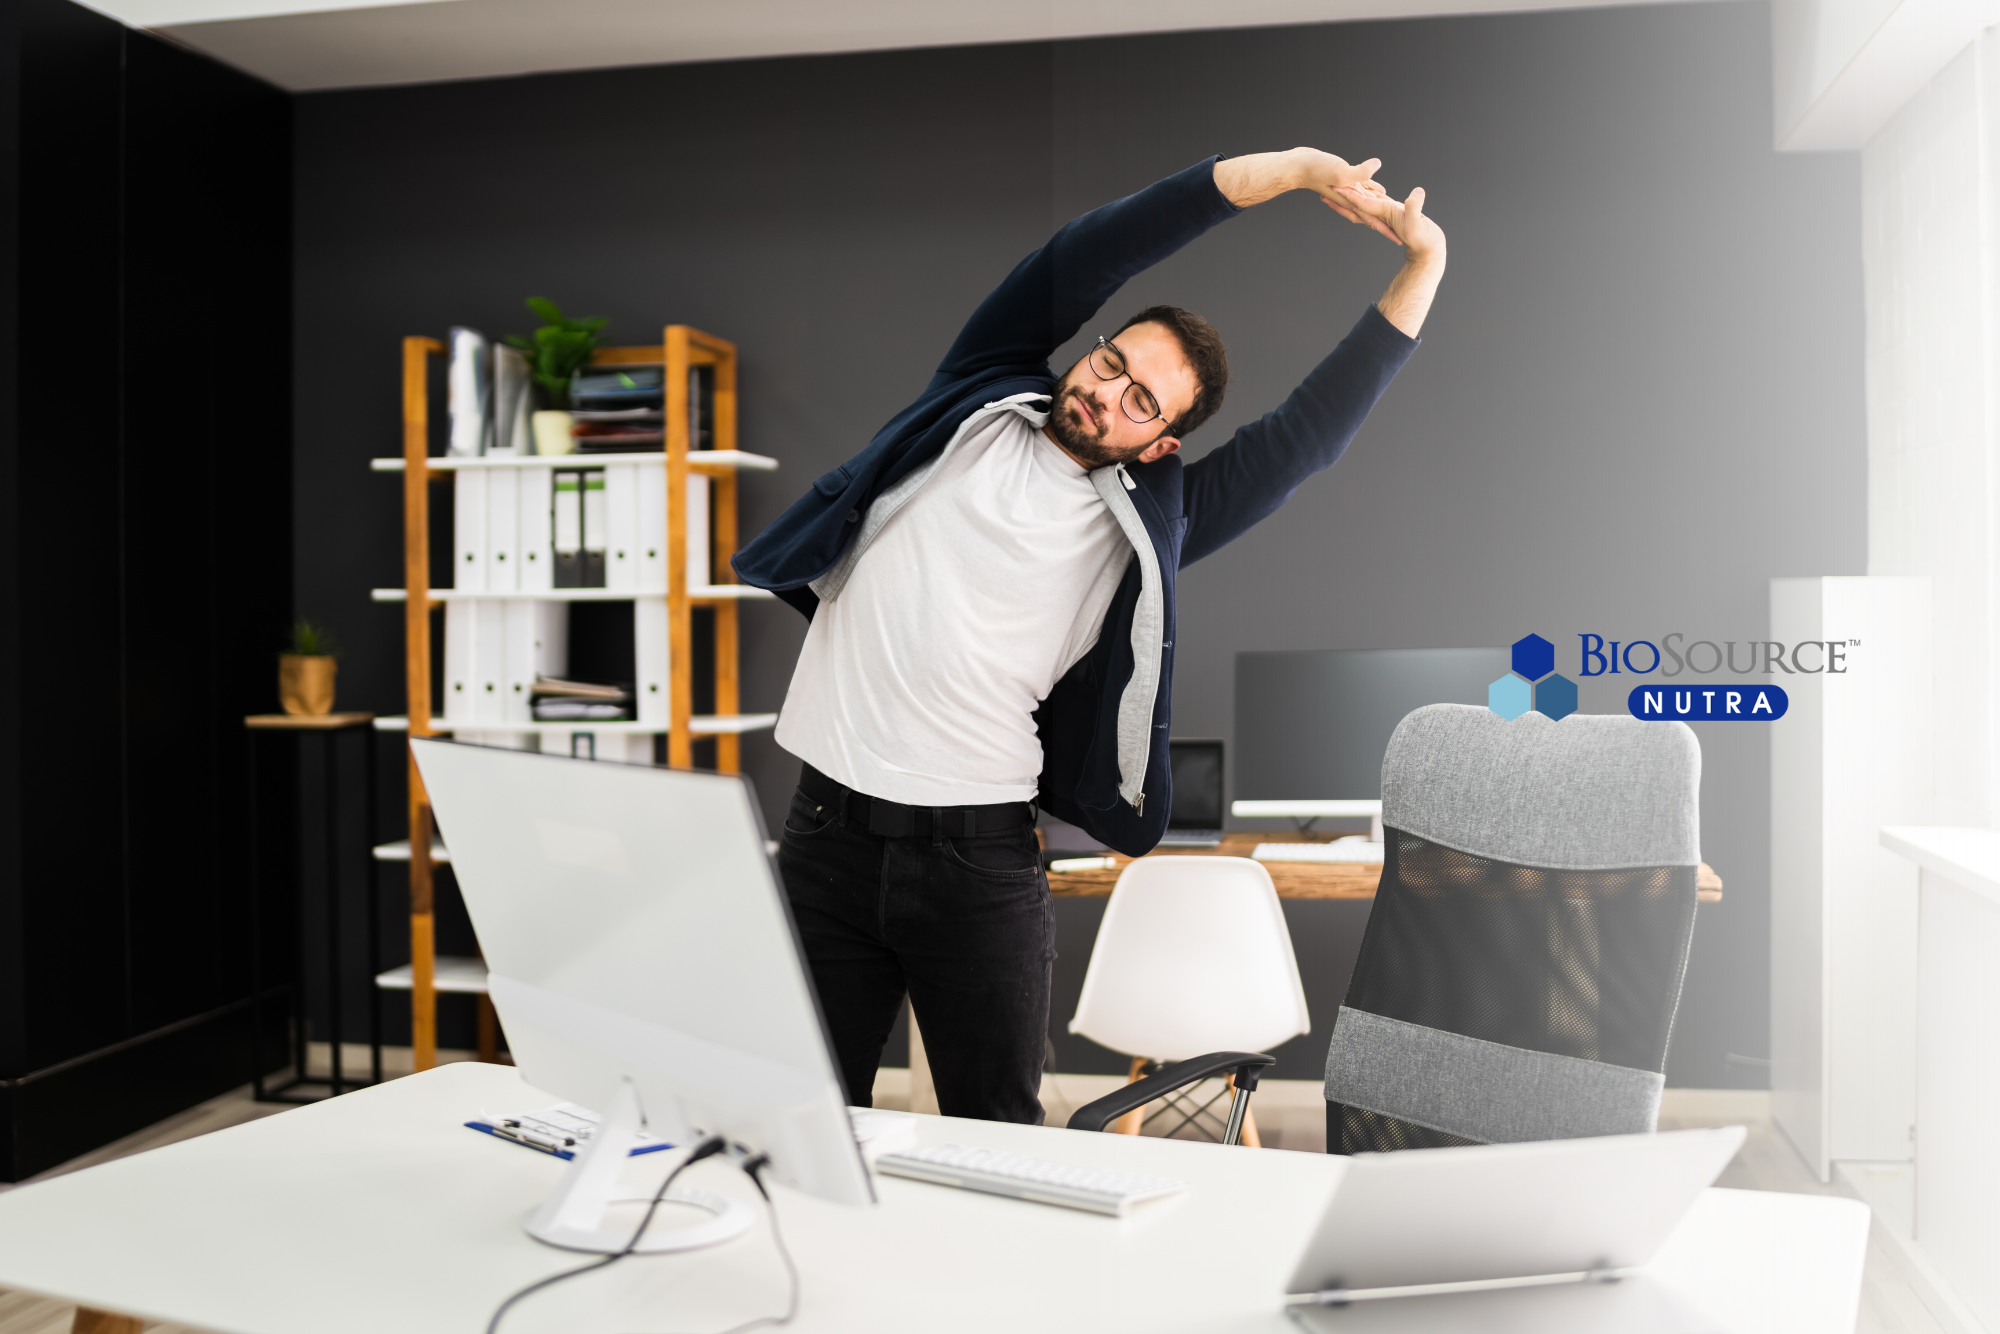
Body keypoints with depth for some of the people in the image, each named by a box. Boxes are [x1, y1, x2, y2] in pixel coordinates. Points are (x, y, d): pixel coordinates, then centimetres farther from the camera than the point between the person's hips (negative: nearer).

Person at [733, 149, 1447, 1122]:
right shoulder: (980, 401, 9)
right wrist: (1291, 168, -3)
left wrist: (1420, 273, 2)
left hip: (979, 854, 0)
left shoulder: (1141, 522, 7)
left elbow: (1306, 433, 4)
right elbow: (1090, 257, 1)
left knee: (997, 1138, 4)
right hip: (831, 827, 1)